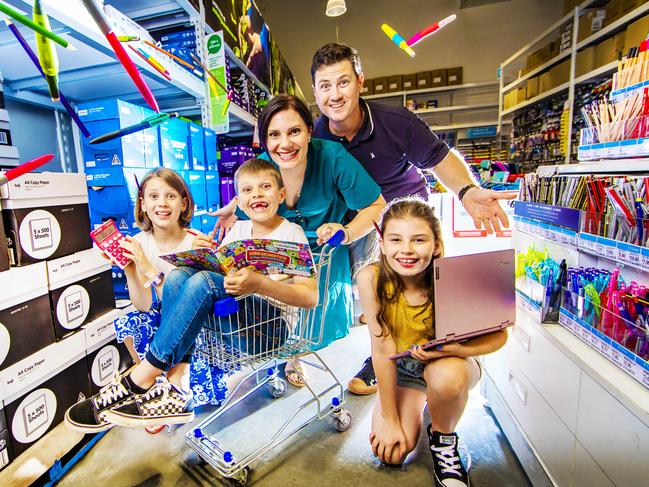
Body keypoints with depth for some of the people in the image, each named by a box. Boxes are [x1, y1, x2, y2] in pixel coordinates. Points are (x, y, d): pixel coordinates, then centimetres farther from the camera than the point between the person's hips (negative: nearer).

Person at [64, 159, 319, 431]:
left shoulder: (291, 233, -2)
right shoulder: (239, 229, 15)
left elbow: (311, 297, -13)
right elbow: (218, 268, 11)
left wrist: (259, 284, -28)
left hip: (272, 328, -5)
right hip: (235, 322, 6)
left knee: (205, 282, -27)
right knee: (178, 275, -15)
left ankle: (139, 381, -17)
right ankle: (174, 390, -21)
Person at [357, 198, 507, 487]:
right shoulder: (371, 278, -27)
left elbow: (499, 335, -15)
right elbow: (383, 348, -22)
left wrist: (459, 350, -36)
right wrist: (390, 419, -15)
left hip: (448, 362, -1)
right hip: (400, 368, 2)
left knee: (446, 377, -35)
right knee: (391, 452, -10)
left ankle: (443, 438, 1)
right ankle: (419, 405, 24)